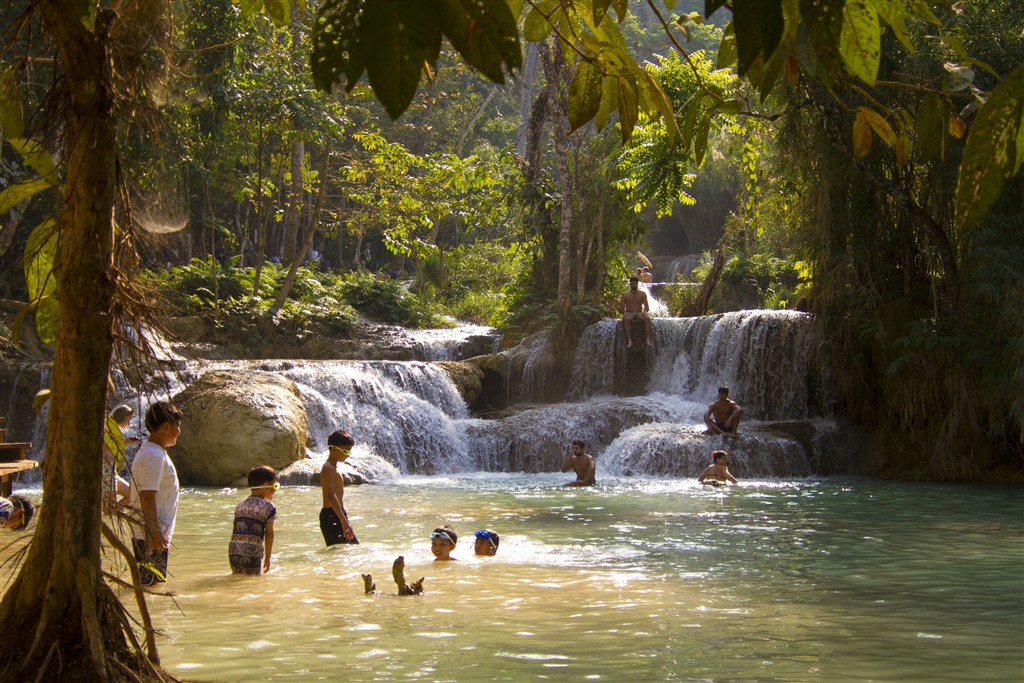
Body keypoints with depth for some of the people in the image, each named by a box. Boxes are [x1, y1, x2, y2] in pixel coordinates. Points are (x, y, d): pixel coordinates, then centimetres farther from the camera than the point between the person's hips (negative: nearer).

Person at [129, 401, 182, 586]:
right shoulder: (155, 457, -17)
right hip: (151, 536, -10)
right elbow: (148, 497, -23)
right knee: (151, 584, -8)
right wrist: (154, 533, -25)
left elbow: (137, 494, 21)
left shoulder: (148, 451, 15)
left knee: (150, 582, 14)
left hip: (152, 533, 10)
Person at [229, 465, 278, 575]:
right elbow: (269, 534, -2)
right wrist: (267, 558, 4)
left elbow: (236, 531, 17)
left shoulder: (240, 505, 17)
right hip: (252, 553, -6)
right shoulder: (267, 506, -1)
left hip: (233, 551, 6)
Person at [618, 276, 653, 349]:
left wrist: (645, 311, -20)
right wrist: (624, 313, -19)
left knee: (647, 318, -34)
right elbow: (621, 309, 4)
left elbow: (647, 307, 4)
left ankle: (648, 339, -42)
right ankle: (629, 340, -47)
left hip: (639, 313, 1)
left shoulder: (642, 294, 10)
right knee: (626, 319, -39)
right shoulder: (625, 295, 8)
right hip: (629, 314, -1)